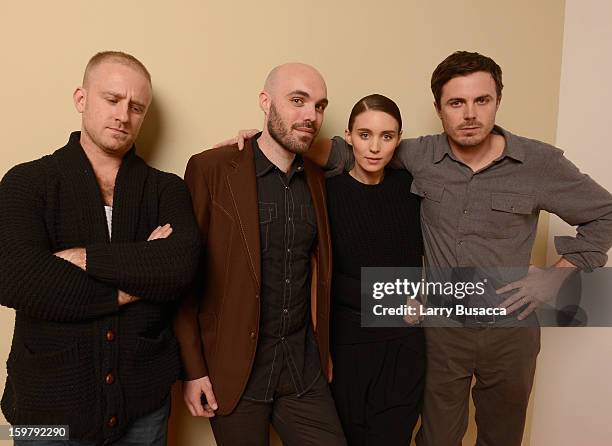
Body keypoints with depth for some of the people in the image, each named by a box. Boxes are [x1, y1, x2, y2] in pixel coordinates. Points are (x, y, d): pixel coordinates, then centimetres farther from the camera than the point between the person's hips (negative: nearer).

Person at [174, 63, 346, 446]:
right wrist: (193, 369, -8)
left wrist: (325, 351, 12)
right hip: (233, 368, -3)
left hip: (304, 367, 4)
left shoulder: (317, 178, 5)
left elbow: (318, 270, 10)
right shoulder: (211, 169, -11)